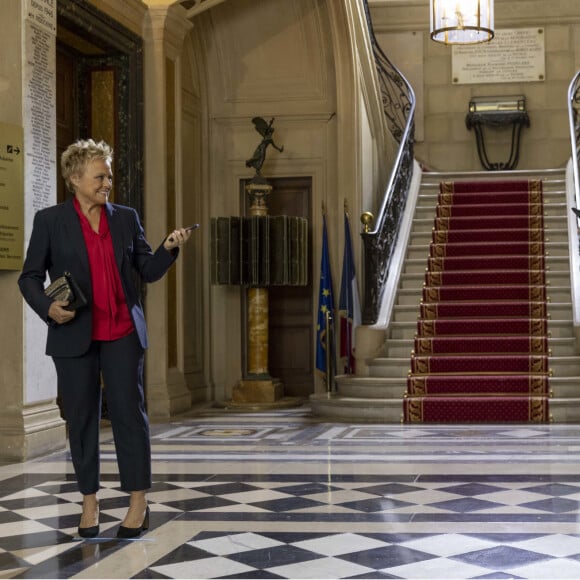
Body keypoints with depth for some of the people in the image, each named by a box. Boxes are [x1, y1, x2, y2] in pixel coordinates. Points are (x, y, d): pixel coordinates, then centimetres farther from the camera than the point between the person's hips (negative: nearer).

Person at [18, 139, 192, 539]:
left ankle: (139, 502, 7)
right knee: (81, 417, 5)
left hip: (123, 334, 1)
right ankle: (89, 503, 17)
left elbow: (149, 271, 7)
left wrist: (169, 249, -11)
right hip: (74, 336, -1)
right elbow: (30, 277, 2)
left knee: (129, 413, 0)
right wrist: (47, 307, -15)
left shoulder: (126, 218, 8)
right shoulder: (50, 220, 1)